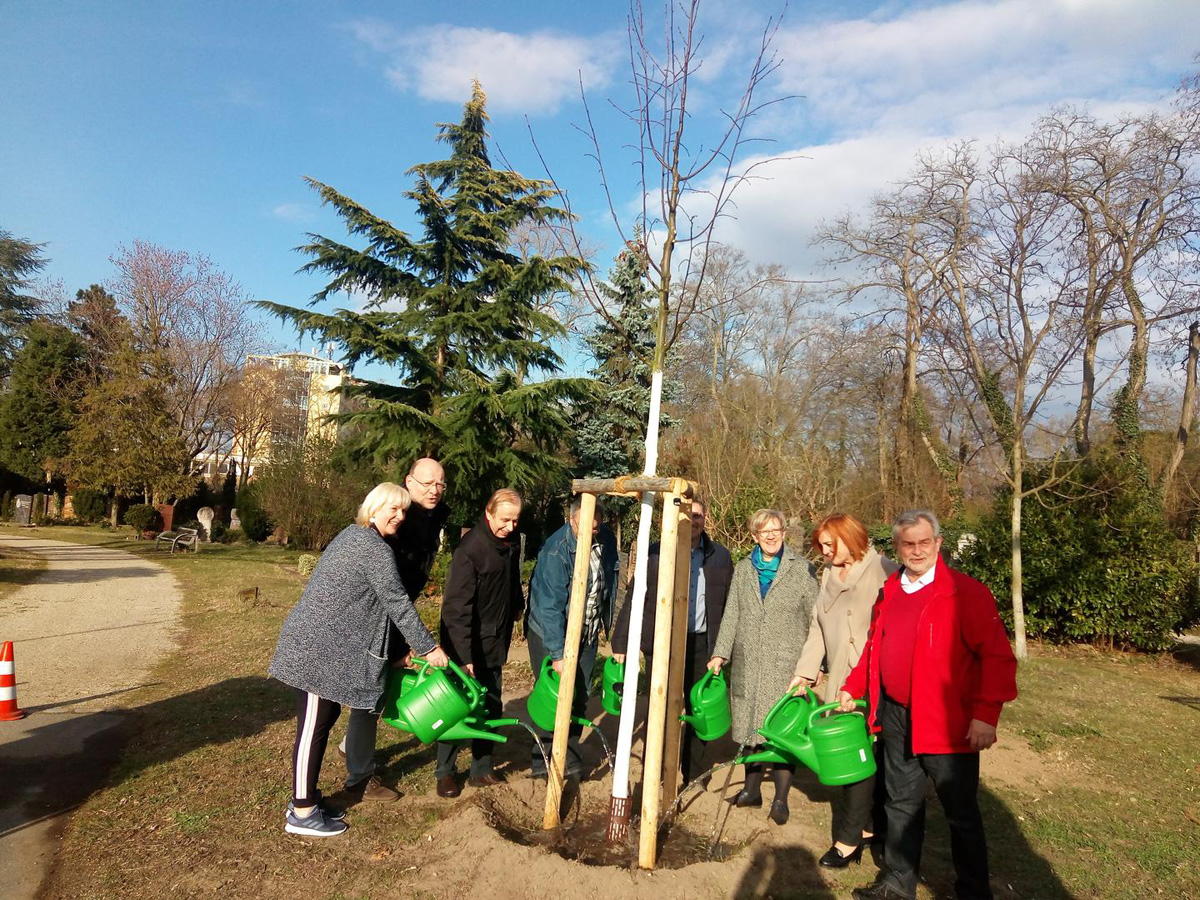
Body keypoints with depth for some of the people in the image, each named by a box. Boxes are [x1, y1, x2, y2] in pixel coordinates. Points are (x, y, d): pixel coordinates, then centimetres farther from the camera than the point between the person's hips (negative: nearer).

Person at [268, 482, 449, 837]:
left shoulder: (353, 536, 15)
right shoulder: (374, 549, -16)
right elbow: (397, 603, -15)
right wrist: (428, 647, -7)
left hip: (319, 644, 10)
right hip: (320, 649, -10)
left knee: (324, 717, 16)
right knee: (314, 724, -2)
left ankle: (305, 797, 27)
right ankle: (302, 813, 9)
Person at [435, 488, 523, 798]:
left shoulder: (510, 545, 0)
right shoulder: (470, 549, -23)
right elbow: (457, 607, -25)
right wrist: (464, 656, -29)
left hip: (494, 644, 7)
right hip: (466, 646, -7)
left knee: (491, 708, 12)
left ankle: (482, 769, 25)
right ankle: (445, 772, 18)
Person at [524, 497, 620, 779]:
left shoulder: (607, 539, -7)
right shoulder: (555, 550, -27)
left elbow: (610, 586, 8)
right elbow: (551, 606, -27)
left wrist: (611, 626, 12)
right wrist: (557, 654, -29)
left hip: (588, 634, 5)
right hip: (550, 633, -5)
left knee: (580, 697, 9)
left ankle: (571, 756, 23)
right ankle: (543, 761, 11)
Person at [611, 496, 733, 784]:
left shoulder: (720, 556, 5)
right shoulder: (655, 554, -2)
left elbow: (728, 605, 10)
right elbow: (633, 600, -1)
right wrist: (620, 643, -4)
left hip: (702, 644, 2)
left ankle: (693, 775, 27)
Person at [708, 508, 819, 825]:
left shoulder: (801, 569, -1)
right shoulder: (743, 569, 10)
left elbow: (815, 617, 0)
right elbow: (731, 615, 10)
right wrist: (720, 653, 3)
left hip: (785, 666, -4)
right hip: (747, 664, 4)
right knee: (751, 726, 11)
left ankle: (780, 799, 11)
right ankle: (752, 788, 28)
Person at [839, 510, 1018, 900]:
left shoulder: (967, 593, -12)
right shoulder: (888, 592, 8)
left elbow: (997, 656, -15)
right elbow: (874, 648, 17)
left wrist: (986, 713, -20)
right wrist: (851, 689, 14)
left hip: (947, 723, -6)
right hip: (895, 718, 6)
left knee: (961, 813, 9)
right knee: (902, 803, 19)